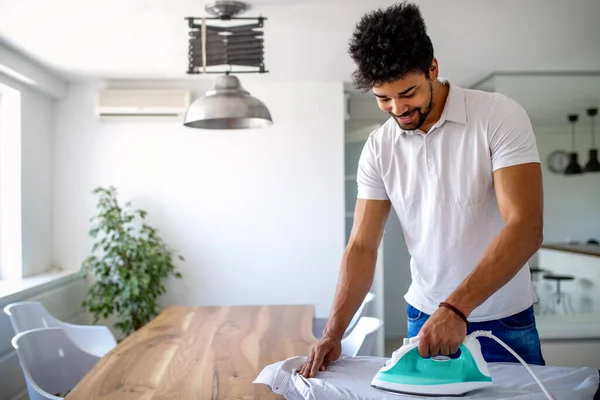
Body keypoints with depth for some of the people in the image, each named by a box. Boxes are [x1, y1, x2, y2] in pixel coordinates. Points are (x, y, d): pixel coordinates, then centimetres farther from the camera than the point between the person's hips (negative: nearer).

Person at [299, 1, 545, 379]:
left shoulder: (500, 117, -14)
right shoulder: (379, 148, -3)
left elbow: (526, 228, -22)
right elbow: (362, 247, -3)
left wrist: (455, 308, -30)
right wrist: (334, 333, -12)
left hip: (505, 325, -2)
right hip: (426, 319, 3)